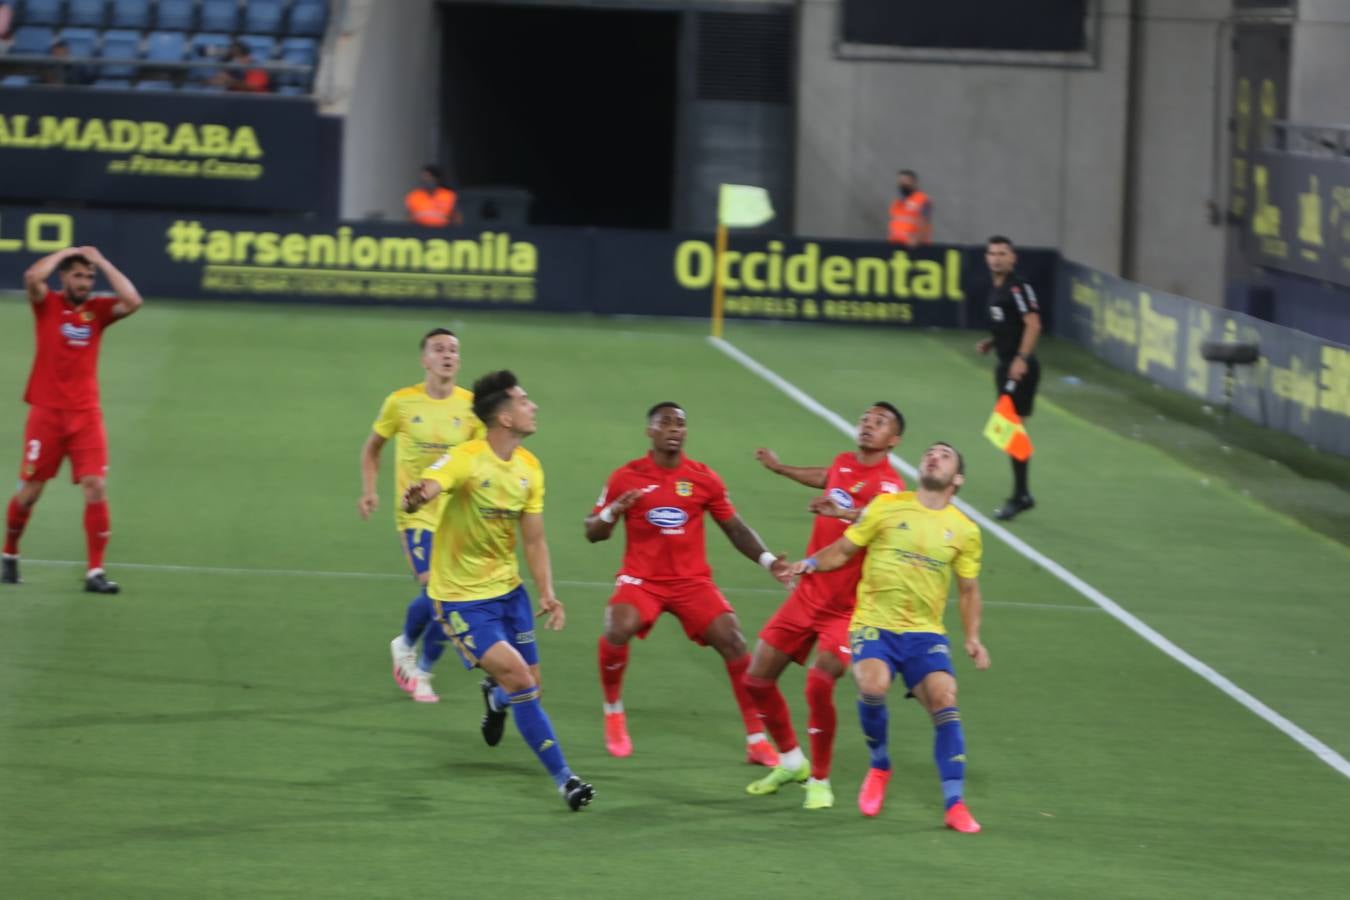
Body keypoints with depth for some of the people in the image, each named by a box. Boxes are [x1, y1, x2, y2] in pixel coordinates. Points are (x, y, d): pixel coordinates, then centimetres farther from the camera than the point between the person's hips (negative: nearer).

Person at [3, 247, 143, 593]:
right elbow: (33, 277, -20)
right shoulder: (47, 304, 0)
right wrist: (65, 253, -8)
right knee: (29, 491, 4)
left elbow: (132, 302, -13)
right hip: (47, 412, -2)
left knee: (96, 488, -10)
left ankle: (95, 572, -7)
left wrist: (102, 262, -6)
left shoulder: (98, 309, 5)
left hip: (86, 414, 2)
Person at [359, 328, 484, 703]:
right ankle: (405, 645, 12)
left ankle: (422, 671, 22)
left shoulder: (471, 405, -1)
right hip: (416, 513, -3)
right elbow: (372, 447, 11)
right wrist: (369, 490, -2)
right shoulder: (401, 402, -4)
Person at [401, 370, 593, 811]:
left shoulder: (529, 469, 0)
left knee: (527, 683, 9)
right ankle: (562, 778, -12)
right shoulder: (466, 460, -21)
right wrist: (415, 497, -62)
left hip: (507, 589, 7)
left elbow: (534, 540, 6)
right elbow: (425, 489, -38)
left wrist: (546, 593, -7)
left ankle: (495, 696, 48)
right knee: (518, 677, -18)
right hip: (461, 597, -7)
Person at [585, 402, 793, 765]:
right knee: (617, 632, -29)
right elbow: (593, 533, 3)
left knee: (733, 642, -14)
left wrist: (767, 559, -5)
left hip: (692, 581, 2)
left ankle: (757, 740, -4)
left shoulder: (704, 479, 3)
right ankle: (613, 713, -2)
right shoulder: (626, 477, -1)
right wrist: (613, 512, -19)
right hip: (641, 579, -2)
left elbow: (735, 529, 10)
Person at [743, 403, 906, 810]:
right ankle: (790, 761, 29)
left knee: (819, 685, -23)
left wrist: (843, 513, -56)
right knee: (758, 678, 7)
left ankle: (819, 781, -3)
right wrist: (778, 467, 46)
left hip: (847, 608, -7)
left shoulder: (889, 484, -15)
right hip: (809, 594, 7)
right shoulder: (843, 463, 7)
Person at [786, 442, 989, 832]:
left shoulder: (964, 531, 9)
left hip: (925, 632, 1)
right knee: (873, 685, -29)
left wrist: (972, 638, 8)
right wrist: (811, 563, -2)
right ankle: (879, 766, 0)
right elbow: (844, 550, 12)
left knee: (944, 700, -20)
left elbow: (969, 590, 18)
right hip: (874, 624, -1)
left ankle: (955, 805, -13)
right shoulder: (886, 507, 4)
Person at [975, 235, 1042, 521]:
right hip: (1005, 365, 9)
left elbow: (1033, 324, -21)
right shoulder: (995, 287, 14)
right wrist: (991, 343, 11)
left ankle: (1019, 496, -3)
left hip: (1020, 368, -9)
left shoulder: (1018, 287, -13)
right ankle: (1022, 495, 20)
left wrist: (1021, 358, -27)